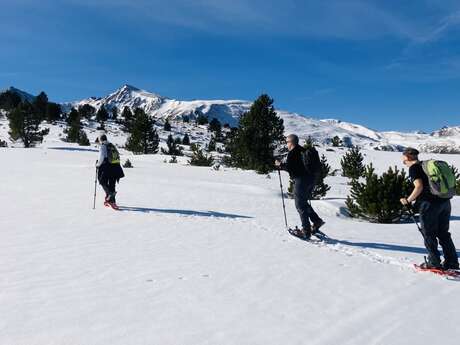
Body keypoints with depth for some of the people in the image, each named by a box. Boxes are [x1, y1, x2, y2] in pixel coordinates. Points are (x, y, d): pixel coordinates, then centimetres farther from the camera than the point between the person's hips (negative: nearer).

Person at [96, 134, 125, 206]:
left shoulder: (103, 147, -4)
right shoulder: (112, 146, 15)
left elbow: (101, 158, -12)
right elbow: (118, 156, 16)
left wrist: (98, 164, 4)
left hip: (107, 168, -6)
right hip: (116, 167, 6)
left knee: (103, 182, 9)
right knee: (112, 184, 12)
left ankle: (110, 193, -14)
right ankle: (112, 200, 12)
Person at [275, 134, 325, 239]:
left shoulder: (292, 153, -11)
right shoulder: (304, 151, 15)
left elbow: (289, 167, -16)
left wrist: (280, 164, 0)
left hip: (301, 180, -9)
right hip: (312, 179, 9)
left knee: (300, 205, 0)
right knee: (304, 202, 22)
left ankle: (306, 230, 0)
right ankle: (317, 221, 16)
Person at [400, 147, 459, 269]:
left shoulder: (414, 168, -6)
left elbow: (419, 187, -19)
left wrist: (408, 200, -9)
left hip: (430, 204, -8)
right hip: (445, 201, 8)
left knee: (428, 234, 5)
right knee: (444, 233, 16)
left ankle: (434, 263, 8)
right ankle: (452, 262, 19)